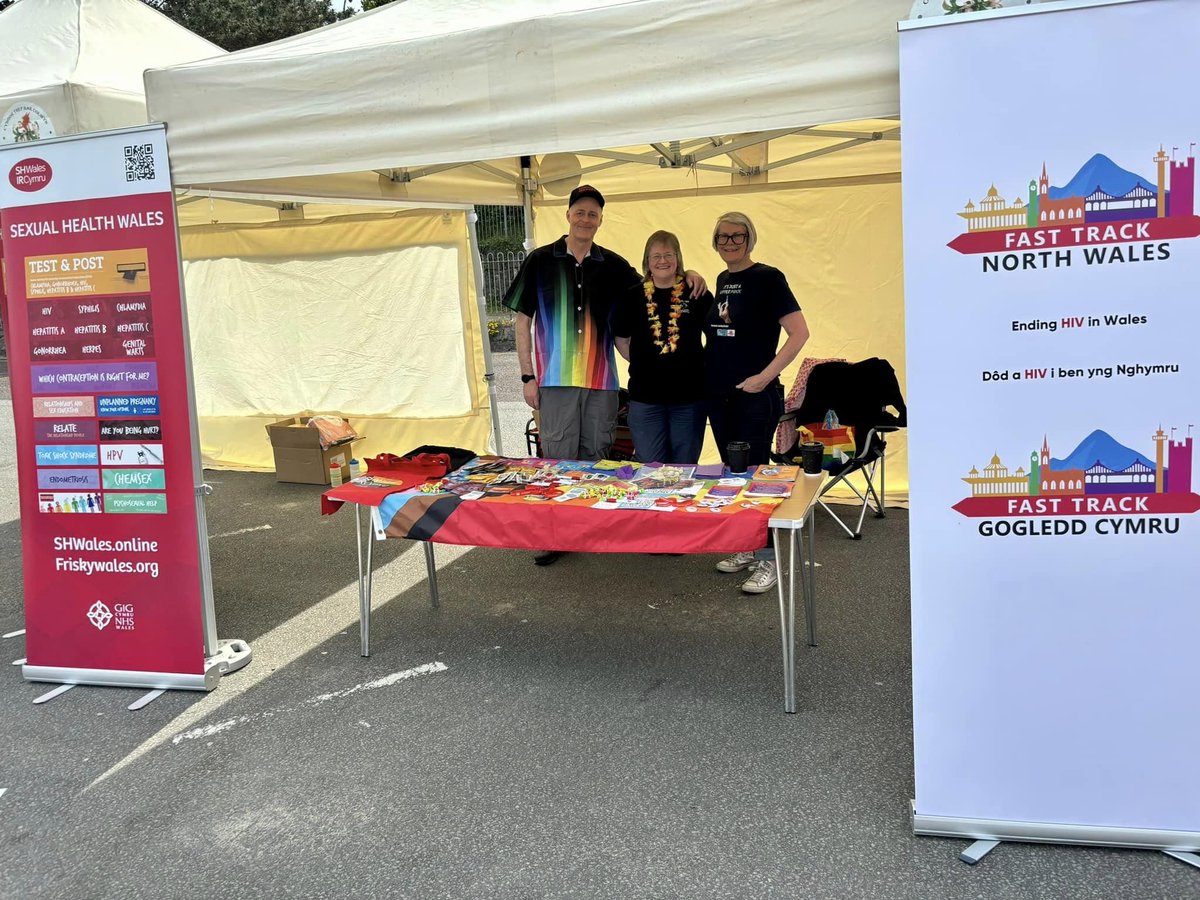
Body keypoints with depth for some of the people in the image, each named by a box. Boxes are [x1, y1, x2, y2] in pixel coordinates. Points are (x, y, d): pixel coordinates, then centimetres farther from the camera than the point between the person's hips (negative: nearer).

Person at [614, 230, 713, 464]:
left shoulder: (696, 294, 1)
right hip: (645, 397, 0)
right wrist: (641, 362, 3)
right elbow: (621, 340, 12)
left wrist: (700, 361, -1)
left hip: (689, 395, 0)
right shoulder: (634, 296, 3)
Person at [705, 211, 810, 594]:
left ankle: (768, 560, 5)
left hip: (755, 396, -7)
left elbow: (799, 332, -16)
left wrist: (765, 376, -19)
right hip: (719, 396, 7)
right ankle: (746, 549, 25)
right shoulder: (722, 281, 12)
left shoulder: (767, 278, -9)